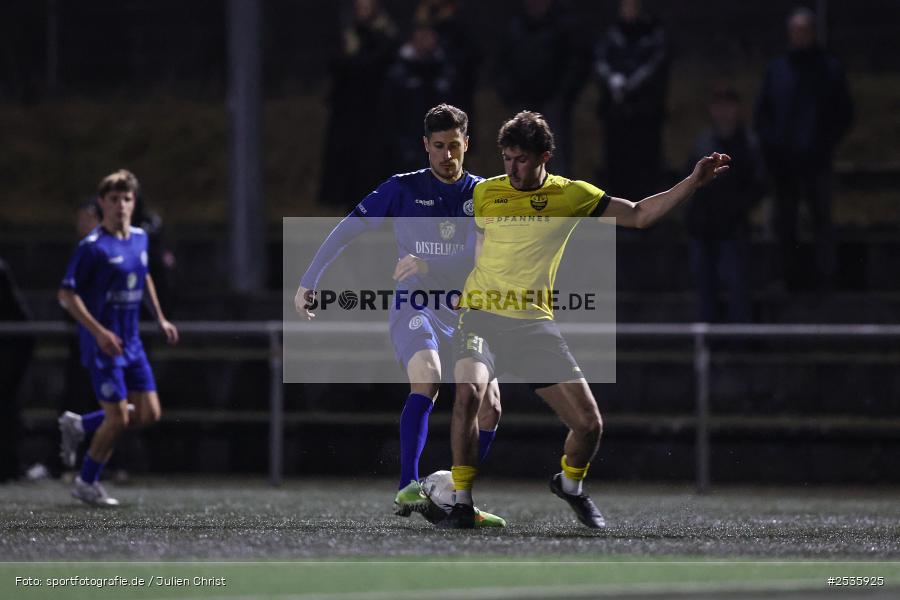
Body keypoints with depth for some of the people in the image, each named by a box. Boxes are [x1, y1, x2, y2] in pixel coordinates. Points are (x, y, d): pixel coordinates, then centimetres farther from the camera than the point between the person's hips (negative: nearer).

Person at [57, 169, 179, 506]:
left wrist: (160, 318, 23)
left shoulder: (139, 238, 7)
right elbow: (67, 294, -17)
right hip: (102, 346, -7)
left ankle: (79, 425, 24)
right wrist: (99, 332, -23)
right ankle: (87, 484, 13)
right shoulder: (93, 247, -16)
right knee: (118, 418, -7)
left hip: (131, 343, 7)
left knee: (149, 414, 4)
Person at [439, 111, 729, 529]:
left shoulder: (570, 195, 5)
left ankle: (570, 485, 32)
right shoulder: (483, 193, 3)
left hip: (535, 322, 2)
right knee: (469, 390, -32)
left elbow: (638, 215, 7)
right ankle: (461, 502, -21)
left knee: (588, 423, -3)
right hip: (482, 315, -2)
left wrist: (692, 183, 0)